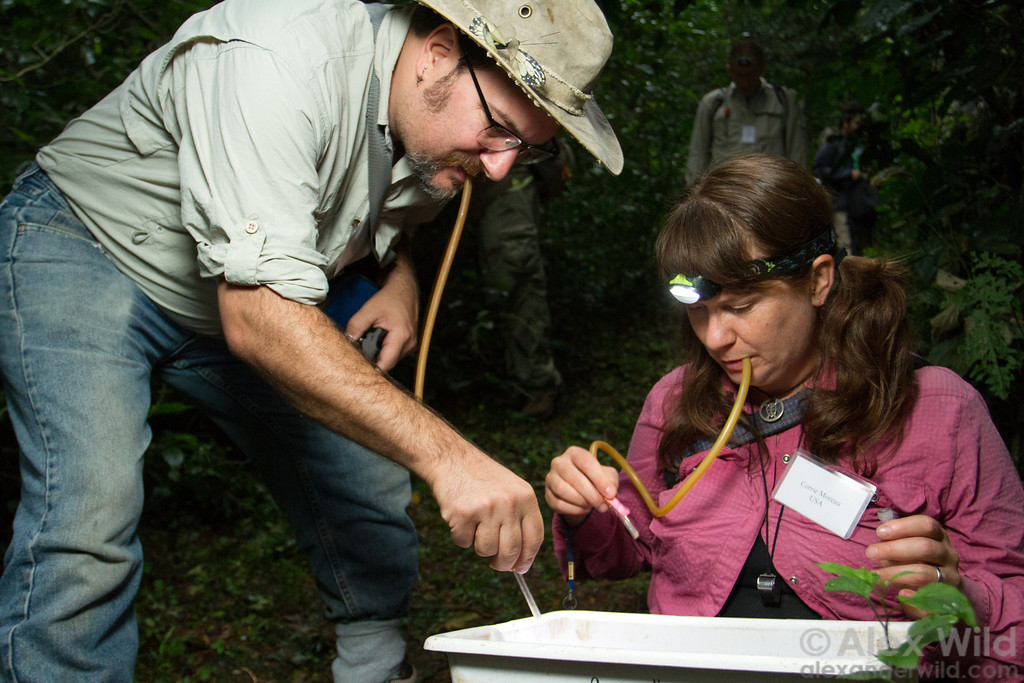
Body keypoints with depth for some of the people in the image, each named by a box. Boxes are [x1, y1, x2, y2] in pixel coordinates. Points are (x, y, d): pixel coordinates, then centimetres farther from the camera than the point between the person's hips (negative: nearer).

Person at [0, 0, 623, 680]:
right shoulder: (277, 61, -36)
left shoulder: (440, 135, -10)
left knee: (367, 481, 3)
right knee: (90, 516, -28)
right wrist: (445, 454, -48)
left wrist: (399, 278, -6)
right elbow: (258, 321, -44)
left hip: (225, 309, 7)